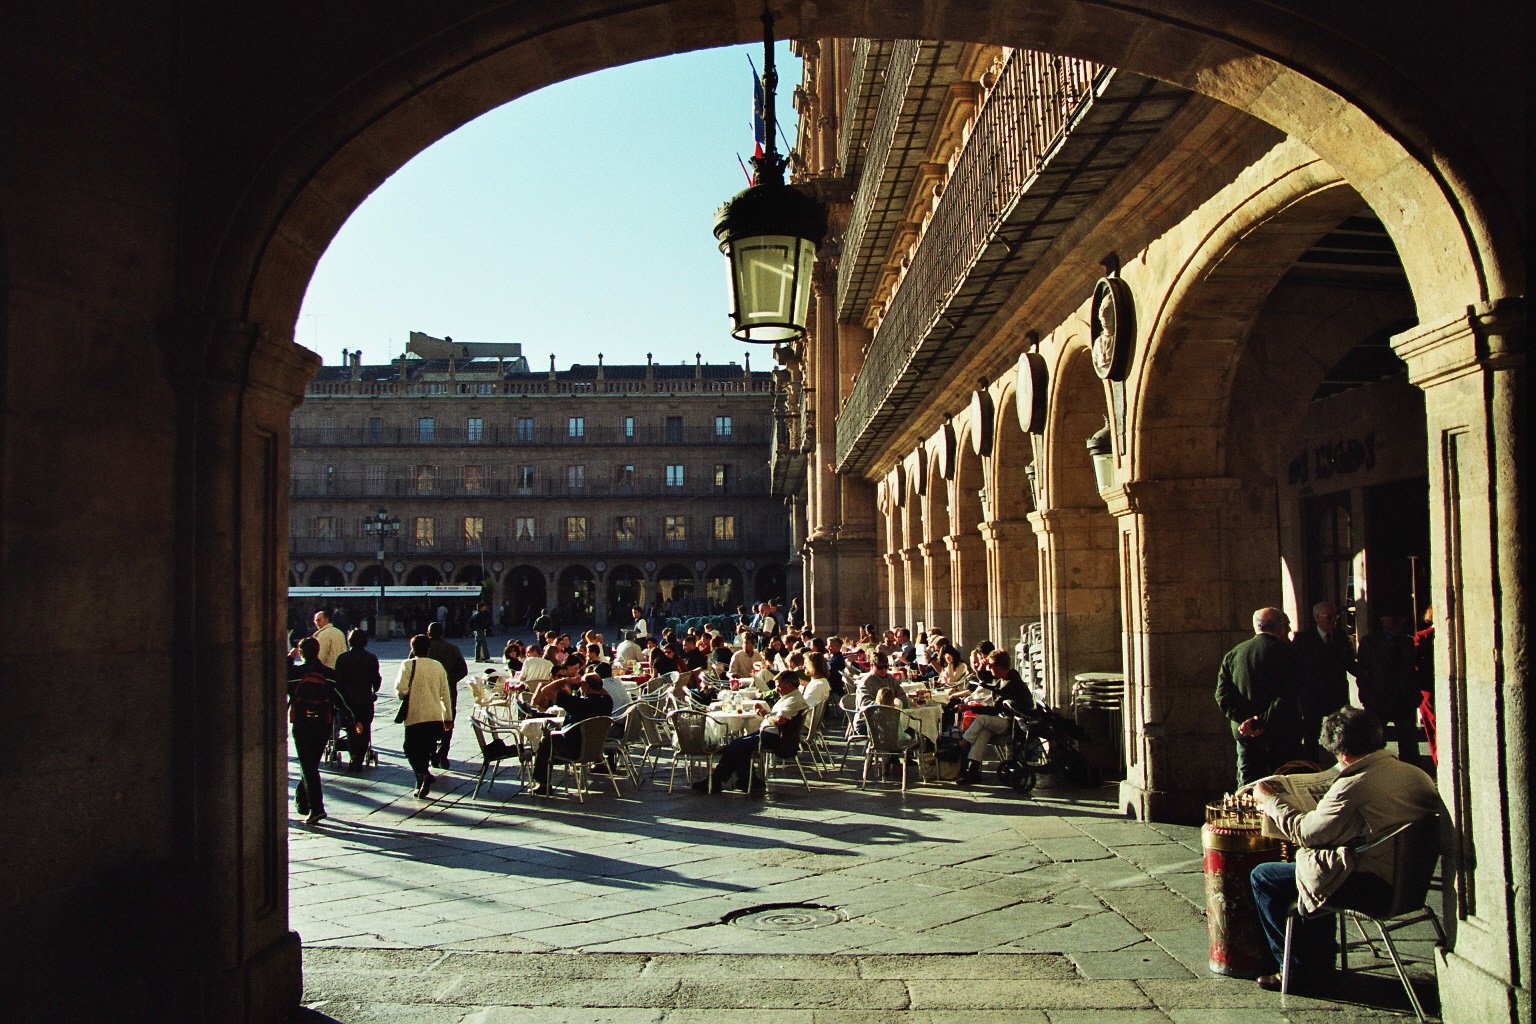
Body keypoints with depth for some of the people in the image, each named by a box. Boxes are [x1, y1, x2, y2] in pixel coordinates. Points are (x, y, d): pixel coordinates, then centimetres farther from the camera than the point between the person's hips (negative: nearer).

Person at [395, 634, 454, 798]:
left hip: (415, 715, -4)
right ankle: (421, 784, 13)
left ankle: (424, 774, -16)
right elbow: (445, 693, 11)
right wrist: (448, 717, 18)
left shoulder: (408, 665, -4)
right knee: (426, 751, 14)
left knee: (411, 748, 6)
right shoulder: (438, 666, 8)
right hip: (436, 716, 4)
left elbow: (401, 690, -14)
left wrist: (401, 695, 11)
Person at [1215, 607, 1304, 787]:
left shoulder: (1233, 654, 7)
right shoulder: (1287, 652, -7)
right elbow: (1288, 697, -17)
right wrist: (1262, 722, -18)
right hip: (1282, 734, -4)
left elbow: (1223, 694, -1)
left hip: (1245, 734, 4)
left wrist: (1245, 719, -8)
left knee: (1247, 786, 8)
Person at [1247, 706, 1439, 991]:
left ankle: (1299, 969, 12)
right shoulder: (1416, 774, 2)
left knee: (1262, 876, 4)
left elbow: (1305, 833, -14)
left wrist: (1271, 801, 2)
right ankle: (1320, 960, 37)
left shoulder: (1353, 786, -23)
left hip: (1368, 882, -9)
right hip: (1408, 876, 9)